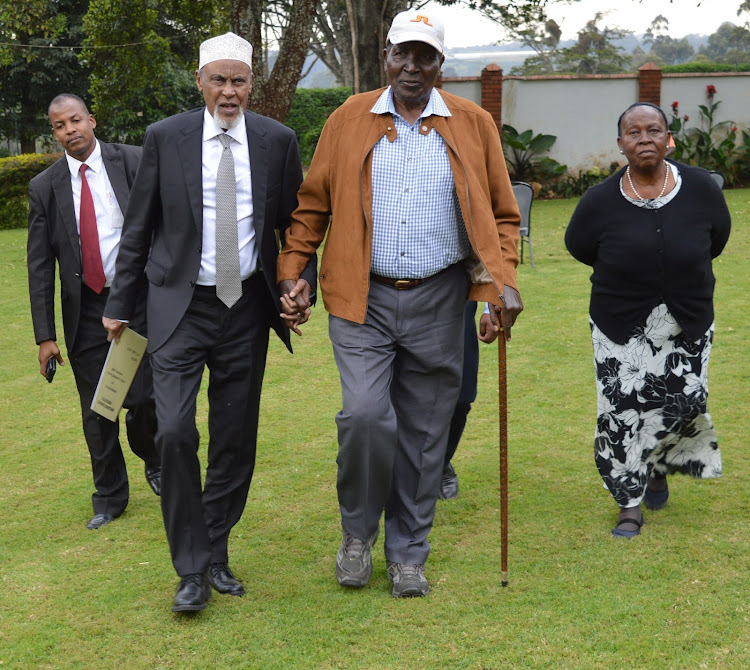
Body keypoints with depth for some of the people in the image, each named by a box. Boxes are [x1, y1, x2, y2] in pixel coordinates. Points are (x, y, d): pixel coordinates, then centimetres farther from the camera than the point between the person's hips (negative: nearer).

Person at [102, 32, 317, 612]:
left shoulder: (277, 141, 2)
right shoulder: (165, 138, -1)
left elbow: (296, 223, 10)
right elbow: (139, 227, 5)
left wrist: (303, 290, -1)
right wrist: (121, 303, 6)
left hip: (246, 307, 2)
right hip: (180, 304, -2)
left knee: (235, 439, 7)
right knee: (175, 432, -13)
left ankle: (217, 554, 25)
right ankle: (192, 569, 0)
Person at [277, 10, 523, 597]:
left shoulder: (473, 125, 7)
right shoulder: (349, 120, 6)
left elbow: (501, 213, 9)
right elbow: (313, 205, 10)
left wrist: (504, 279, -6)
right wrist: (292, 273, 1)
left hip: (438, 302, 1)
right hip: (362, 297, -1)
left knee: (423, 435, 6)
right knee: (366, 415, -17)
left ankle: (409, 555, 23)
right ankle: (358, 532, 9)